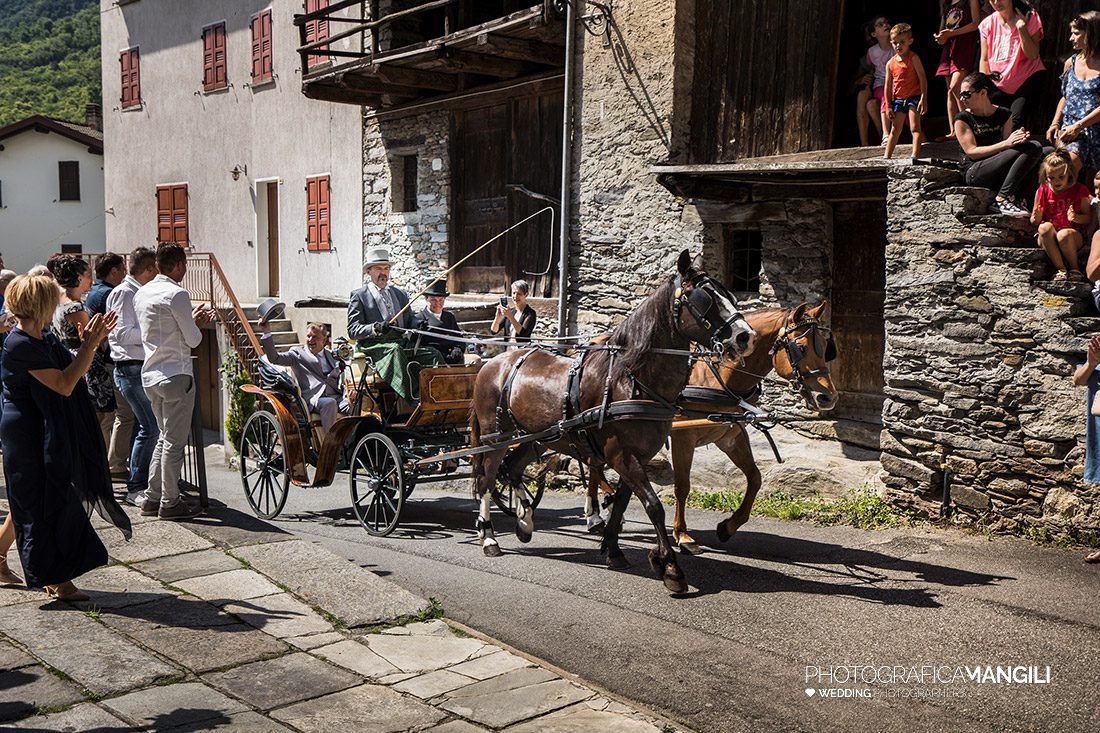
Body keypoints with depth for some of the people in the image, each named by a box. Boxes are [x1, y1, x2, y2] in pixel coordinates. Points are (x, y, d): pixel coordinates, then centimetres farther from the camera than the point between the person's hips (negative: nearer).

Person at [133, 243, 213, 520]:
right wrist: (196, 323, 10)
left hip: (150, 376, 9)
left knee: (165, 437, 19)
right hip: (175, 375, -9)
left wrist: (192, 320, 22)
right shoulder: (176, 294, -15)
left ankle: (152, 498, 20)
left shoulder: (141, 294, 12)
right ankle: (170, 503, 6)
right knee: (175, 441, 0)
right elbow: (193, 340, -11)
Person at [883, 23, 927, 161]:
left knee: (915, 127, -11)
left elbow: (922, 78, -10)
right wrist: (888, 105, 3)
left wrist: (923, 98, -17)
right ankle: (887, 156, 14)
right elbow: (888, 85, 8)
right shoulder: (890, 63, 5)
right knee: (895, 130, 11)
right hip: (898, 99, 5)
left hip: (913, 97, -5)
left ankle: (914, 156, -18)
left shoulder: (913, 58, -7)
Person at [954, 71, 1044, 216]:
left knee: (1035, 147, -18)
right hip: (975, 172, -5)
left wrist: (1018, 138, -13)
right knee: (1024, 149, -24)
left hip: (1000, 171, 5)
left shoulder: (1003, 114, 11)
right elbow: (972, 152, -11)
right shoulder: (962, 119, -2)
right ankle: (1002, 199, -26)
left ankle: (1016, 198, -20)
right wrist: (1006, 143, -21)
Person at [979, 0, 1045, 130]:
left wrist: (1022, 27, -19)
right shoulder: (987, 24, 6)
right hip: (998, 85, 3)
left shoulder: (1030, 18, -3)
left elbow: (1033, 55, -12)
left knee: (1016, 121, -23)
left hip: (1027, 79, -3)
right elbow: (984, 59, 7)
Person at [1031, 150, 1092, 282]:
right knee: (1045, 227, -31)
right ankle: (1061, 269, -28)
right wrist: (1036, 218, -17)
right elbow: (1035, 222, 7)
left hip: (1073, 238, -2)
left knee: (1064, 234, -36)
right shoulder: (1043, 191, 3)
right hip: (1048, 239, 2)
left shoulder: (1079, 191, -1)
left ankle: (1074, 269, -12)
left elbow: (1089, 218, -1)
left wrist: (1076, 218, -23)